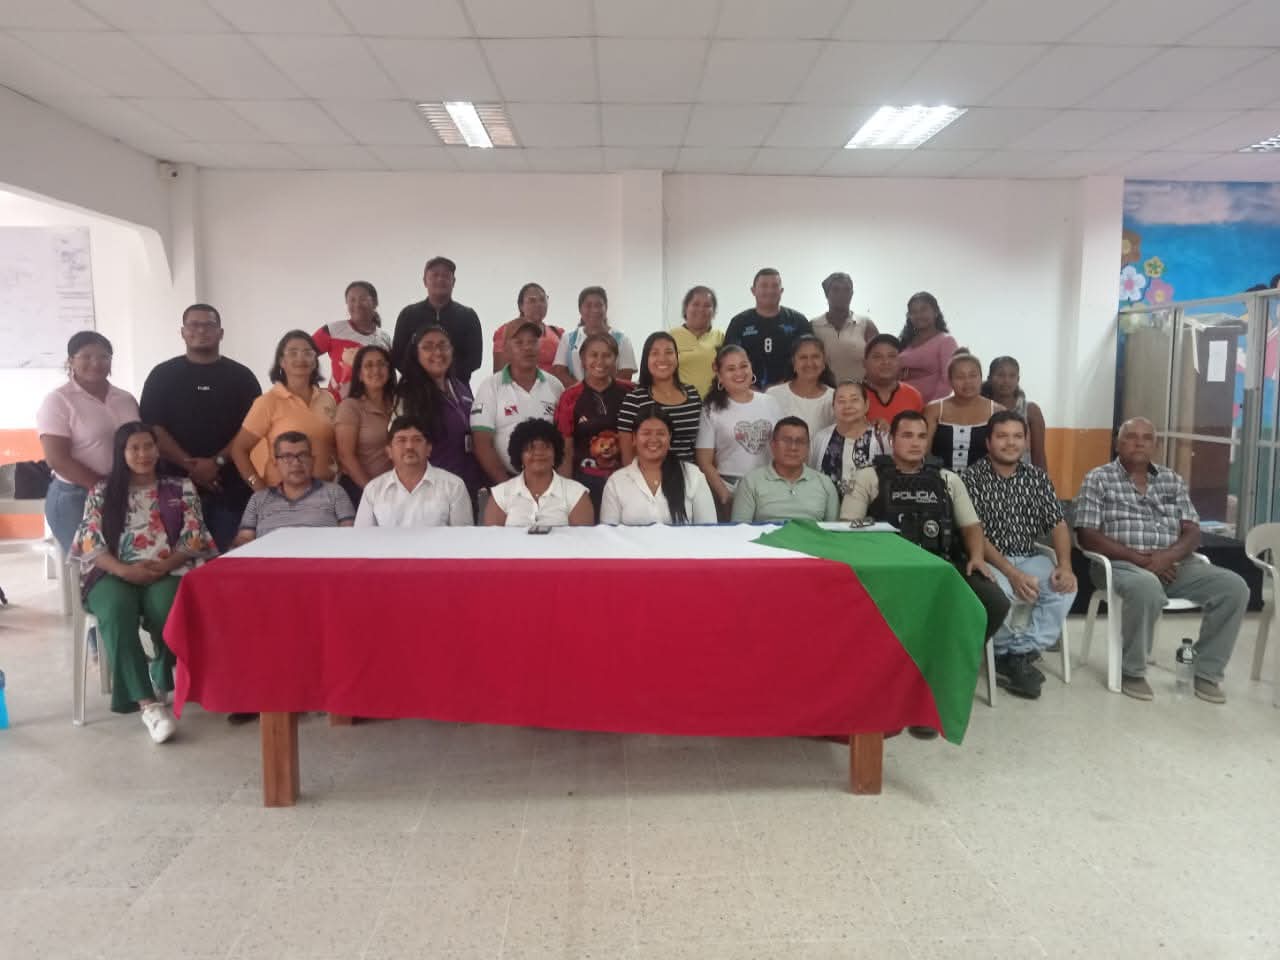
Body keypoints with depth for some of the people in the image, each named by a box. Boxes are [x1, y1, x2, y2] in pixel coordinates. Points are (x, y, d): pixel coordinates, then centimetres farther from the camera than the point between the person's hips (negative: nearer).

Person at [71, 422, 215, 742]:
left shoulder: (180, 488, 14)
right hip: (114, 574, 1)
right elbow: (91, 544, 4)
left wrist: (161, 567, -12)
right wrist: (125, 570, -14)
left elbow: (193, 539, 4)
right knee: (116, 611, -35)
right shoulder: (101, 493, 15)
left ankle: (162, 678, -4)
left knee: (167, 609, -35)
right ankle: (148, 703, -38)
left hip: (166, 572, 0)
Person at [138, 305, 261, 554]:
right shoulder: (163, 375, 9)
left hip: (230, 486, 0)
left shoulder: (241, 376, 8)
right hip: (178, 483, 0)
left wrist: (217, 462, -11)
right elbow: (153, 427, 1)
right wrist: (190, 465, -10)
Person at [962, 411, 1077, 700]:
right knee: (999, 593, -35)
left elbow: (1057, 524, 6)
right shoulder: (972, 478, -6)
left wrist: (1065, 565, -13)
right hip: (988, 560, -4)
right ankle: (1015, 655, -7)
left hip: (1029, 558, 4)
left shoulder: (1037, 477, 9)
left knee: (1064, 587, -25)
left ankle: (1020, 655, -14)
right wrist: (1011, 573, -23)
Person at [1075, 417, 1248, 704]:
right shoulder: (1098, 479, 2)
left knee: (1234, 587, -16)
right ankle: (1132, 671, -17)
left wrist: (1167, 556, -14)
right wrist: (1138, 558, -16)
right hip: (1121, 564, -5)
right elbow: (1088, 536, -7)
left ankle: (1207, 672, -2)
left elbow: (1192, 532, 8)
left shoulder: (1173, 481, 16)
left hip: (1172, 565, 5)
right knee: (1147, 588, -38)